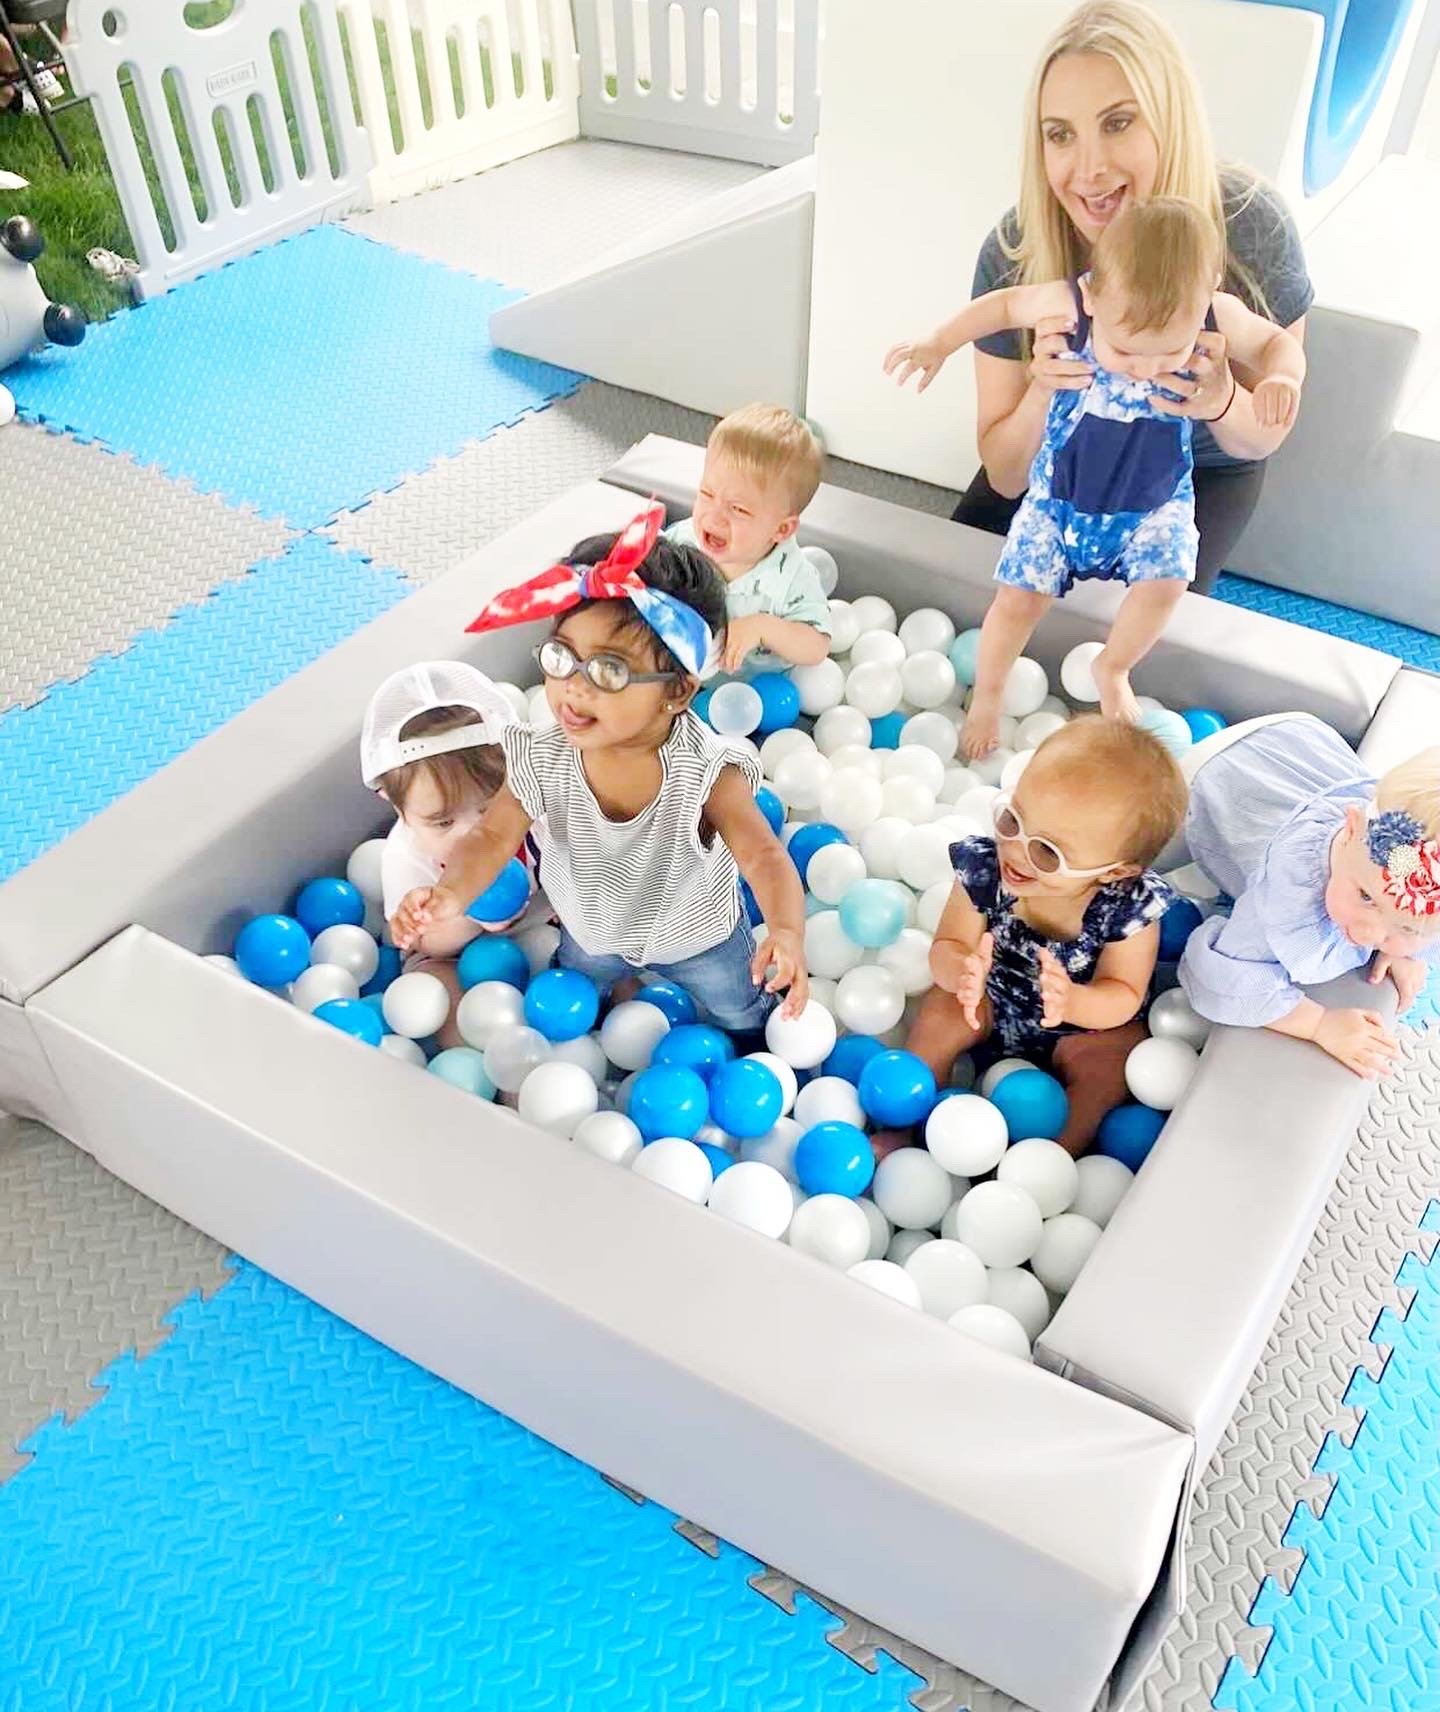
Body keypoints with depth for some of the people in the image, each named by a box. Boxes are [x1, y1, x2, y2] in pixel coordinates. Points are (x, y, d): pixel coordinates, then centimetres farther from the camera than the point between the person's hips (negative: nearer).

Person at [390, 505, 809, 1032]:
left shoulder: (707, 771, -40)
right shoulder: (542, 760, -31)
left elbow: (763, 856, -45)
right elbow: (493, 836, -25)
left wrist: (787, 933, -65)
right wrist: (452, 892, -48)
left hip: (698, 935, -2)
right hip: (591, 934, 3)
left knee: (746, 1018, 27)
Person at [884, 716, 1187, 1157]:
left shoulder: (1131, 905, -32)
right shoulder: (983, 868, -27)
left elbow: (1124, 995, -24)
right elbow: (948, 945, -20)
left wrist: (1070, 1002, -47)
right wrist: (961, 972, -46)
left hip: (1083, 1024, -2)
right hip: (994, 1003, 2)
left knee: (1107, 1063, -25)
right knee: (941, 1013, -17)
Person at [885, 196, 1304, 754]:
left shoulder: (1219, 317, -22)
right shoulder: (1068, 305, -25)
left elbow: (1278, 342, -2)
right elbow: (1002, 303, -5)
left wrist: (1281, 377, -23)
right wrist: (938, 343, -8)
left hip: (1157, 501, 1)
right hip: (1061, 494, 0)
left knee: (1166, 580, -20)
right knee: (1019, 597, -3)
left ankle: (1112, 670, 11)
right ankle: (986, 697, 25)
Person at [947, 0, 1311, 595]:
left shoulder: (1252, 228, -30)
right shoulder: (1013, 253, -28)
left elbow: (1265, 436, -16)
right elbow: (1005, 477, -20)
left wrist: (1222, 403, -41)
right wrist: (1041, 393, -43)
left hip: (1200, 471, -1)